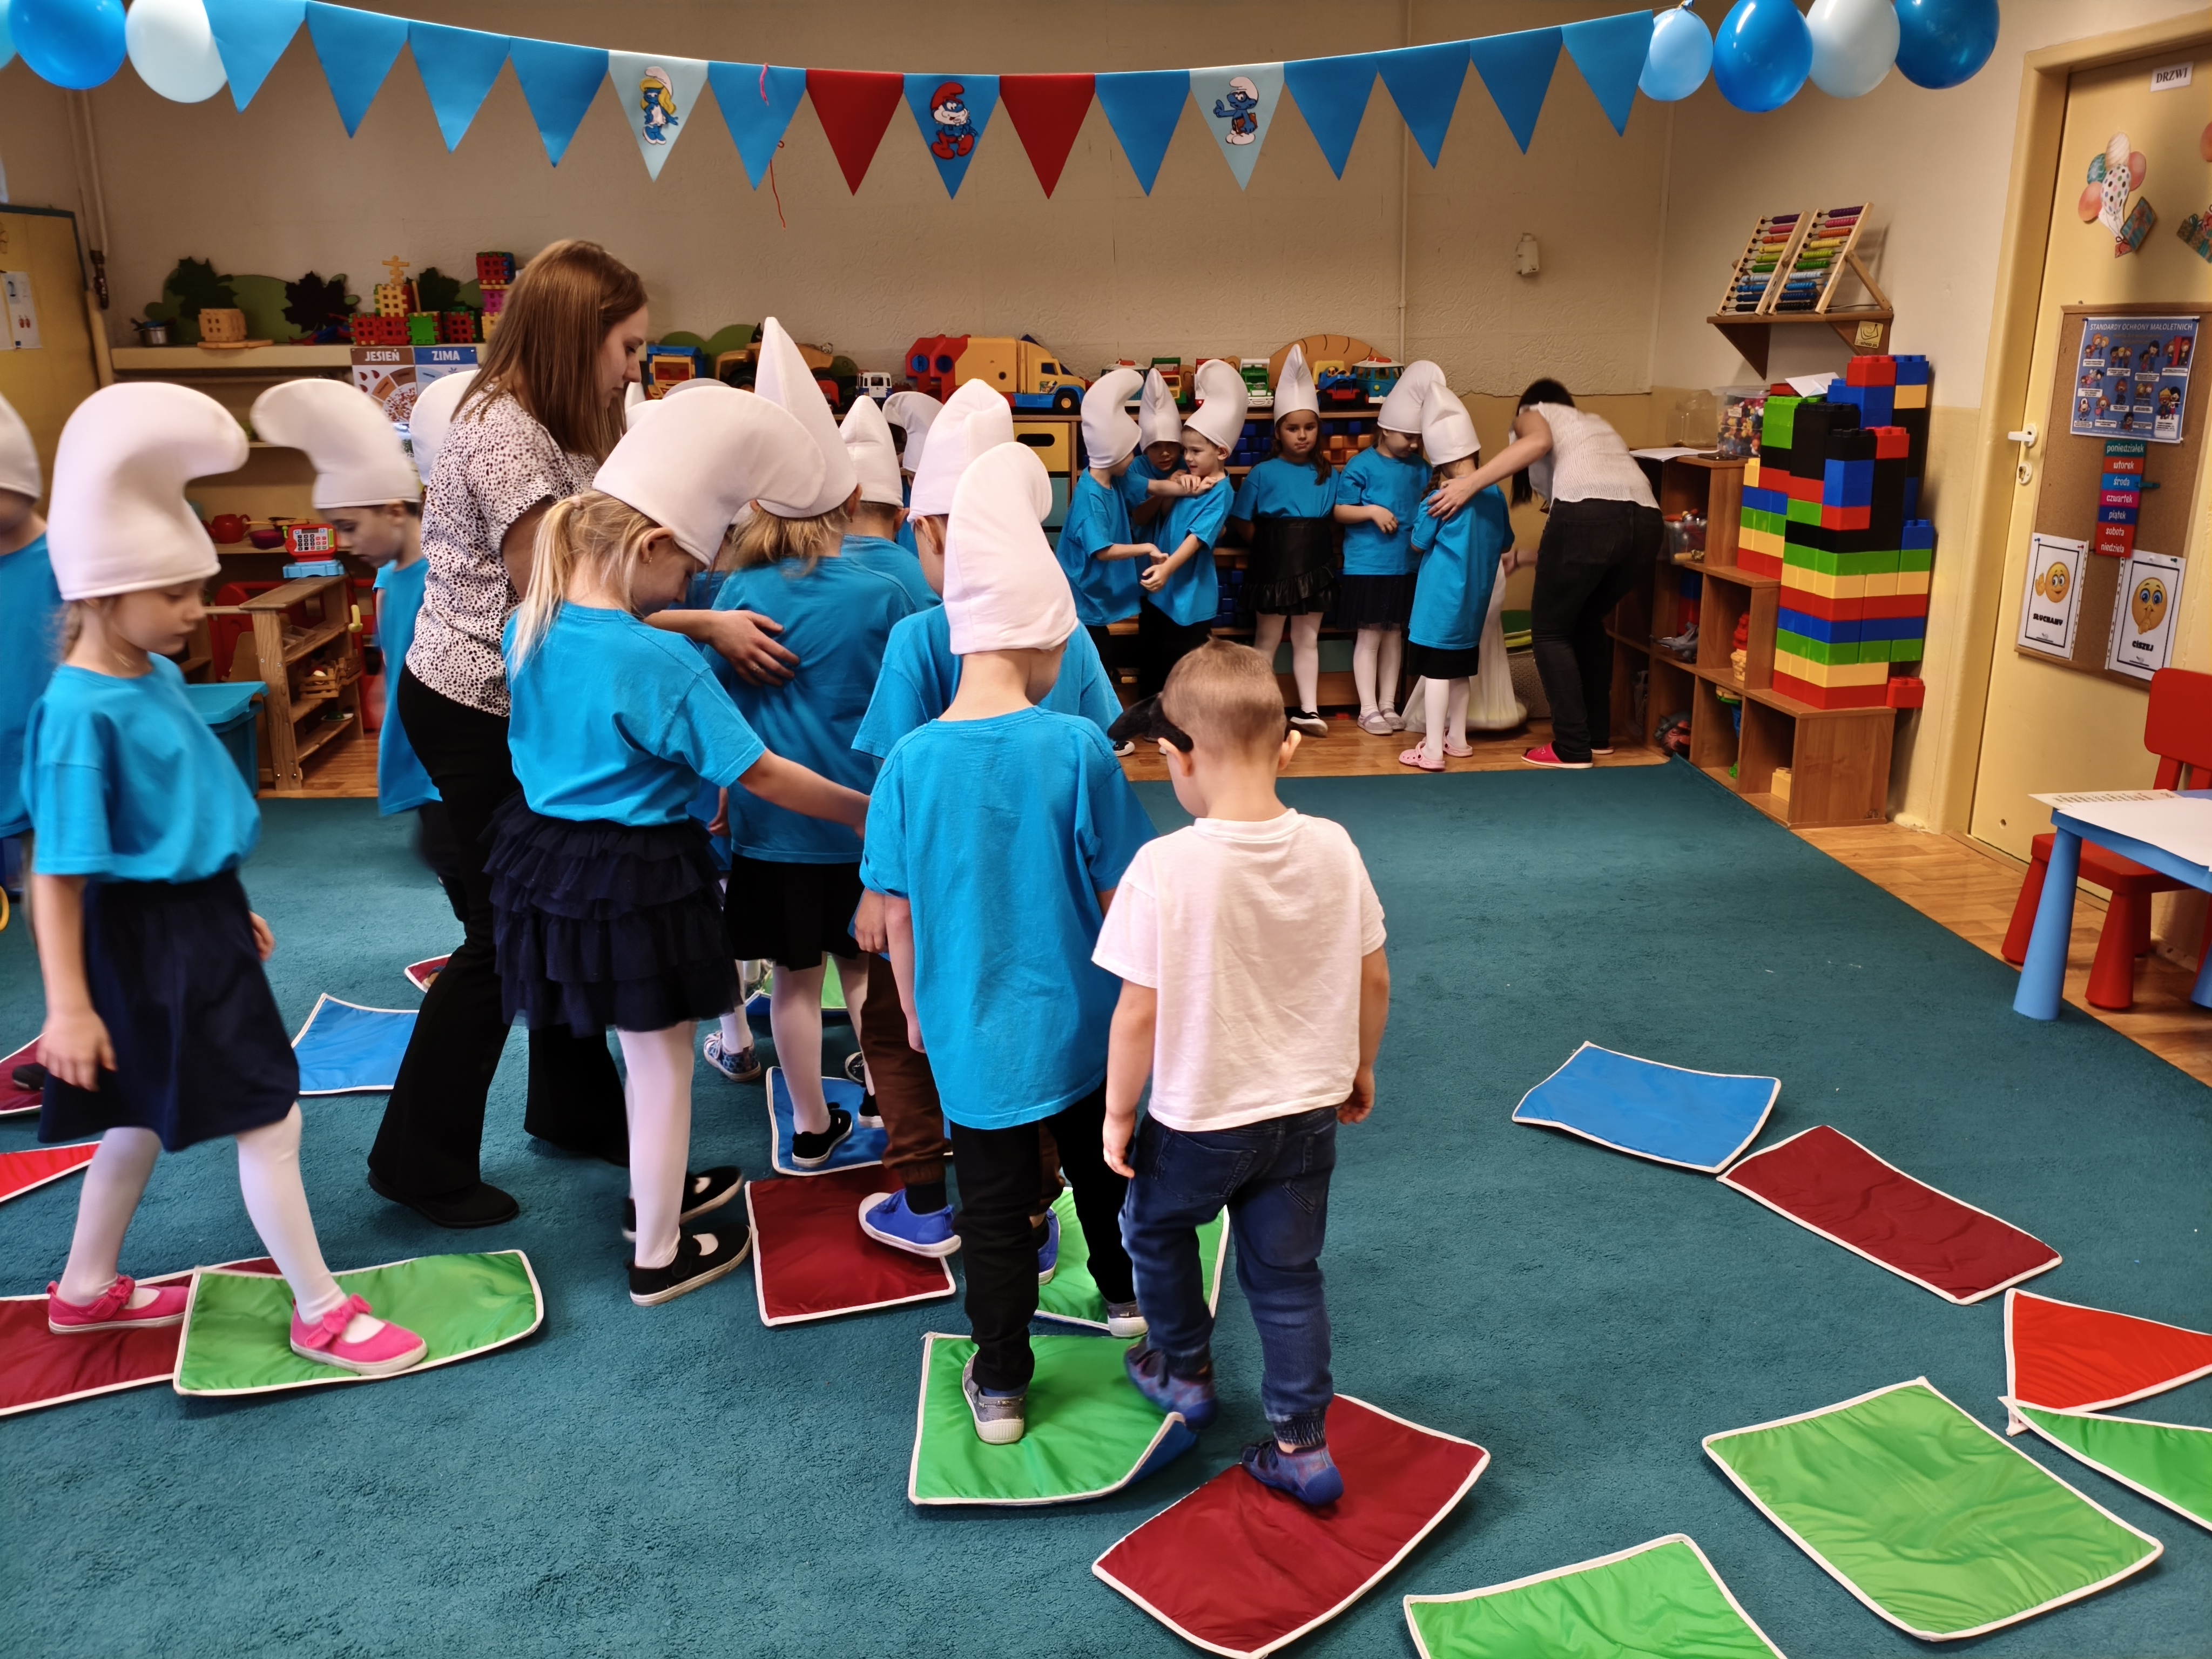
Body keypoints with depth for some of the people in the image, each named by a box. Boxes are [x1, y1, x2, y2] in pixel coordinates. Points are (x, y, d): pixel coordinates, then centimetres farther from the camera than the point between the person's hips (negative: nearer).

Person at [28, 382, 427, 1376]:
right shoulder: (81, 712, -22)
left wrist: (232, 911, 23)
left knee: (149, 1116, 22)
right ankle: (320, 1312, 12)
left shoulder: (158, 676, 3)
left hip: (197, 922, 9)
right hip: (150, 939, -9)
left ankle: (86, 1290, 41)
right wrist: (67, 1005, -20)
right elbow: (59, 871, -21)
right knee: (268, 1117, -2)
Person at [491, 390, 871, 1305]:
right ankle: (660, 1256, 25)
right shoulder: (662, 663, -25)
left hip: (549, 854, 8)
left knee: (641, 1049, 26)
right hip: (637, 877, -8)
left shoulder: (530, 628, -3)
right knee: (661, 1061, 10)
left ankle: (657, 1192, 46)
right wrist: (865, 811, -7)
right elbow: (759, 774, -19)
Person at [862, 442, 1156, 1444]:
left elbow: (896, 916, -4)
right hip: (1077, 1019, 0)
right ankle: (1124, 1292, 48)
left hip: (967, 1030, 0)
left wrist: (916, 1011, 12)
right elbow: (1118, 897, -9)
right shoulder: (1077, 748, -17)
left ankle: (1001, 1387, 23)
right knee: (1098, 1159, 25)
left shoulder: (911, 761, -12)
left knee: (994, 1204, 12)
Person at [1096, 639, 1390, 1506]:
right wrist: (1360, 1067, 17)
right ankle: (1302, 1444, 26)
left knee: (1156, 1225, 27)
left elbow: (1139, 1014, -19)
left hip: (1198, 1119, -3)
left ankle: (1184, 1371, 44)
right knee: (1288, 1272, 19)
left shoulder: (1166, 867, -25)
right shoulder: (1332, 848, -11)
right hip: (1308, 1110, 4)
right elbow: (1373, 979, 0)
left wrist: (1118, 1113, -4)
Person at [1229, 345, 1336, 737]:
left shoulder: (1328, 475, 4)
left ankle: (1308, 709, 15)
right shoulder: (1263, 474, -6)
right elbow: (1244, 524, -5)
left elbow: (1334, 518, 9)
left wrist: (1313, 548, -3)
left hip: (1315, 569, 3)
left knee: (1307, 638, 10)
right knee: (1267, 640, 7)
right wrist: (1271, 546, -7)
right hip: (1273, 568, -3)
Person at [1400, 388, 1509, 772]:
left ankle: (1432, 751, -5)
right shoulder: (1495, 494, 2)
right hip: (1475, 599, 6)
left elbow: (1419, 544, -4)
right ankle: (1457, 738, 27)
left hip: (1442, 598, -6)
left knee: (1436, 671, -5)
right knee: (1460, 671, 17)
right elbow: (1505, 543, 15)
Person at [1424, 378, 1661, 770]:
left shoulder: (1532, 413, 23)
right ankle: (1598, 734, 32)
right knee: (1587, 621, 28)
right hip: (1646, 523, 6)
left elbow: (1538, 443, -5)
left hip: (1588, 515, -6)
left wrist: (1470, 484, -7)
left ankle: (1573, 749, 9)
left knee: (1551, 629, 12)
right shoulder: (1596, 423, 40)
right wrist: (1520, 559, 43)